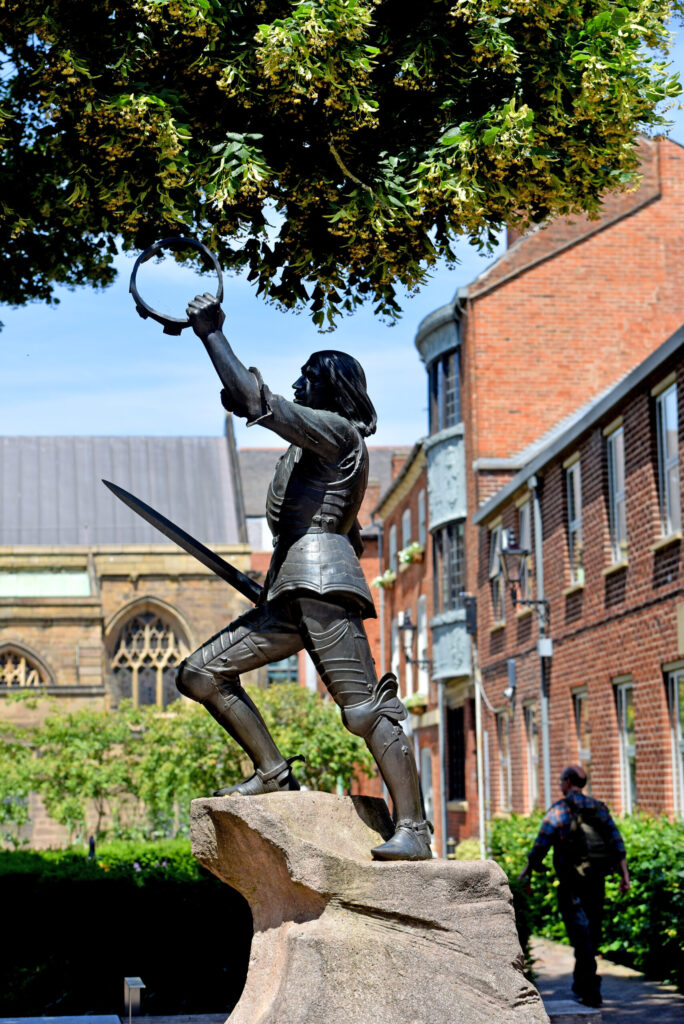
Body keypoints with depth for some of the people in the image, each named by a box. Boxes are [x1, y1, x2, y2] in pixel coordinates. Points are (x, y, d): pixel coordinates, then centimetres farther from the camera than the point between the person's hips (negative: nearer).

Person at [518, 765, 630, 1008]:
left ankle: (591, 991, -14)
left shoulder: (559, 810, -5)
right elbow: (617, 844, 6)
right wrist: (624, 875, 7)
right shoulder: (599, 808, 11)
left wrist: (526, 871, 3)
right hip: (597, 879, 5)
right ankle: (581, 983, 26)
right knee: (592, 932, 15)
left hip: (572, 881, -5)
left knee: (579, 932, -6)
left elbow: (541, 845, -8)